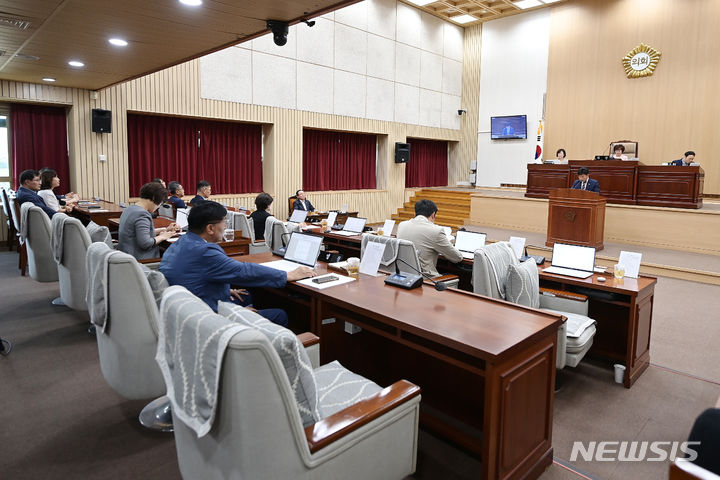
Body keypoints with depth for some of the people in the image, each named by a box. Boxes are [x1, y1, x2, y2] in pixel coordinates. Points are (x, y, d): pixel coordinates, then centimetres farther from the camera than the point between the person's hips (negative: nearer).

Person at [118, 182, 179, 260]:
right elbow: (145, 243, -25)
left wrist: (165, 229, 17)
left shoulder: (130, 209, 13)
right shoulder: (142, 214, -18)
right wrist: (162, 237, -9)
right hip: (139, 259, -10)